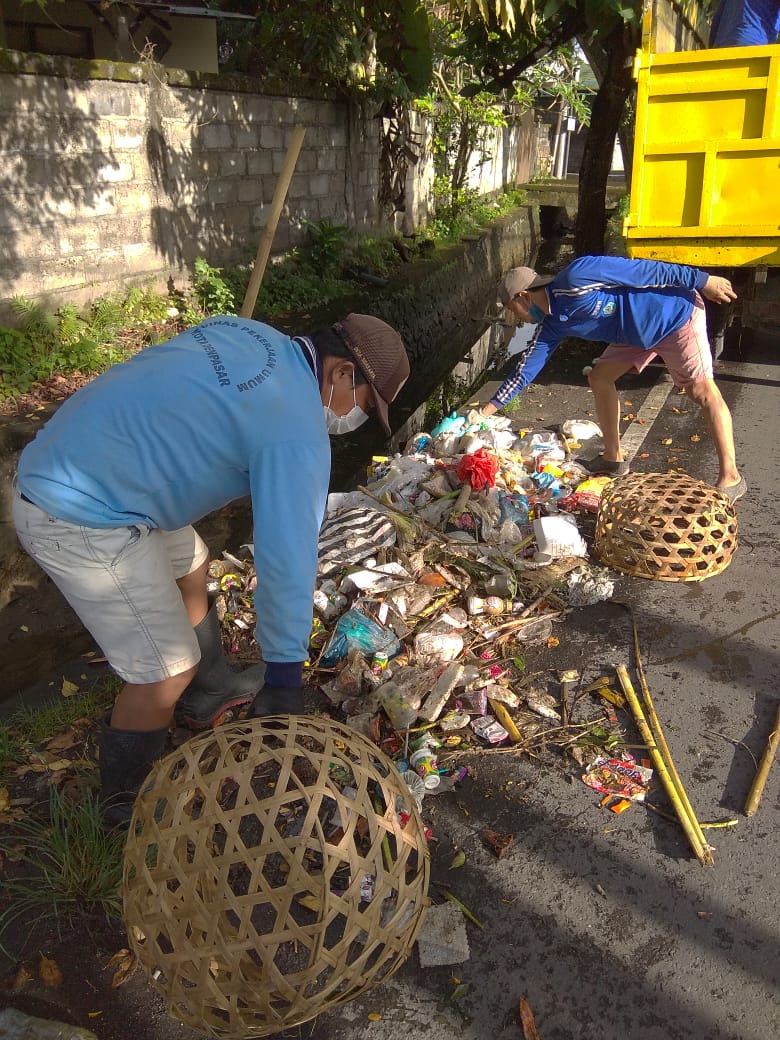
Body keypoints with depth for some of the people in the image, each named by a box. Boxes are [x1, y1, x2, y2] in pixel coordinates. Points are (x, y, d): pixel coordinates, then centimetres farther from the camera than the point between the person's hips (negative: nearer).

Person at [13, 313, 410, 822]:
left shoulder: (251, 334, 5)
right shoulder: (298, 431, -20)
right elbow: (287, 557, -19)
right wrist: (284, 675, -9)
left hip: (55, 466, 10)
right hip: (82, 523, -10)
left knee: (190, 569, 26)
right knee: (168, 674, -1)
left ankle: (210, 694, 47)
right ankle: (128, 806, 24)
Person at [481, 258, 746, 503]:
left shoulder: (576, 280, -26)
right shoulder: (553, 324, 0)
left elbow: (644, 271, -23)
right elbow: (525, 370, 5)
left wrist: (701, 281, -18)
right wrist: (487, 410, 4)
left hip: (676, 311, -8)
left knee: (702, 390, -11)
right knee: (600, 377, 7)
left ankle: (730, 478, -10)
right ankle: (613, 458, 18)